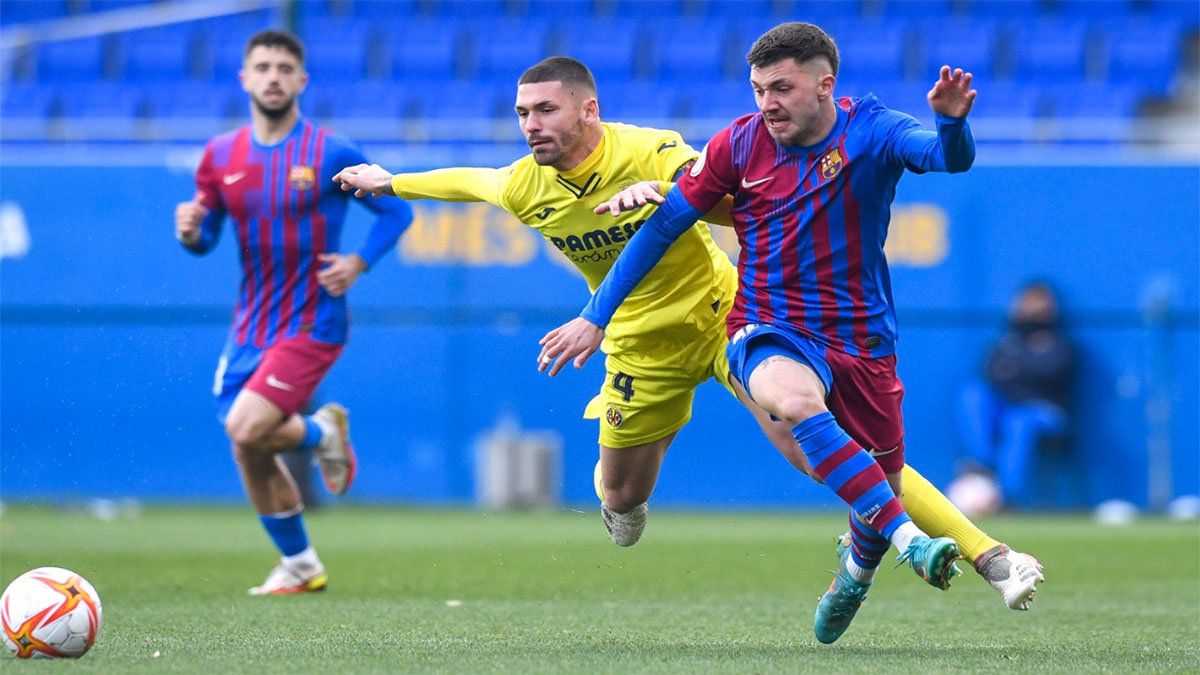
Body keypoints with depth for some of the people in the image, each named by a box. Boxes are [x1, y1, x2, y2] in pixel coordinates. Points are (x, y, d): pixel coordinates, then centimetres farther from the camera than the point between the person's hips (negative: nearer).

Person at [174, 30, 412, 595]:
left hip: (311, 324, -5)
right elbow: (205, 239, 9)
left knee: (246, 430, -21)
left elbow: (396, 211, 0)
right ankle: (300, 567, 28)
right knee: (250, 456, 9)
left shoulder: (332, 154, -9)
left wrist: (359, 263, -14)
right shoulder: (221, 156, 3)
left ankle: (322, 432, 11)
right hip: (250, 327, 5)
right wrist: (189, 231, -15)